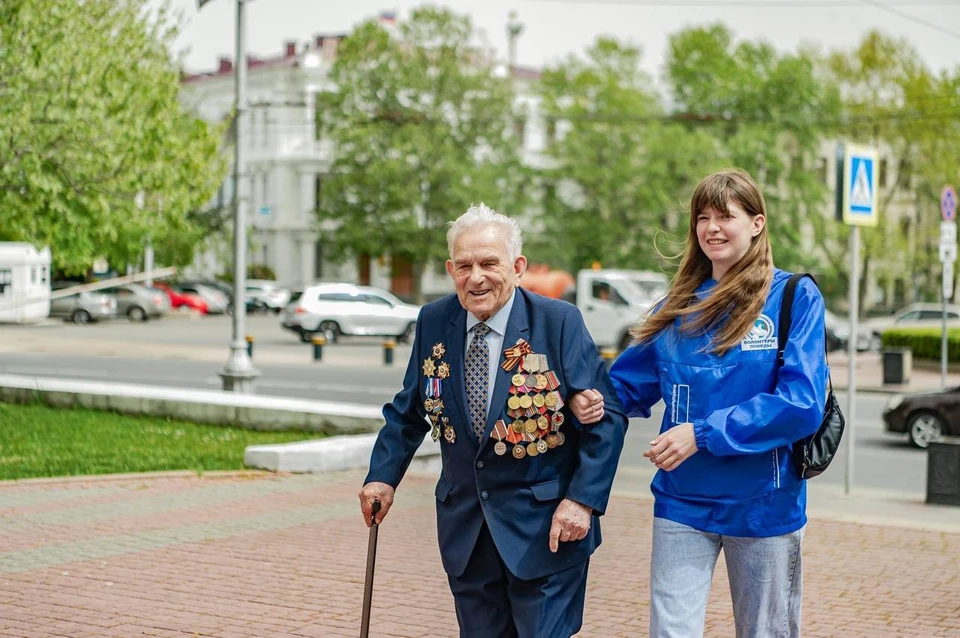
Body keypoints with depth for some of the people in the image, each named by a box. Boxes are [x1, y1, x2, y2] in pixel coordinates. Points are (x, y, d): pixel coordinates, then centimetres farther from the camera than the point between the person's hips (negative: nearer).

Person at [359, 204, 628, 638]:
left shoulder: (559, 322, -12)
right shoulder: (433, 322, 1)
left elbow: (606, 416, -9)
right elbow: (409, 410, 13)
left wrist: (584, 499, -16)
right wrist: (383, 476, 3)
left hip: (545, 527, -4)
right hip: (465, 528, 4)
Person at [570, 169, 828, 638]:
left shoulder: (794, 297, -7)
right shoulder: (680, 305, 6)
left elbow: (802, 403, -17)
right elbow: (628, 384, 13)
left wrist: (703, 433, -21)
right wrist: (592, 401, -11)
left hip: (763, 506, -2)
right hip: (682, 505, 3)